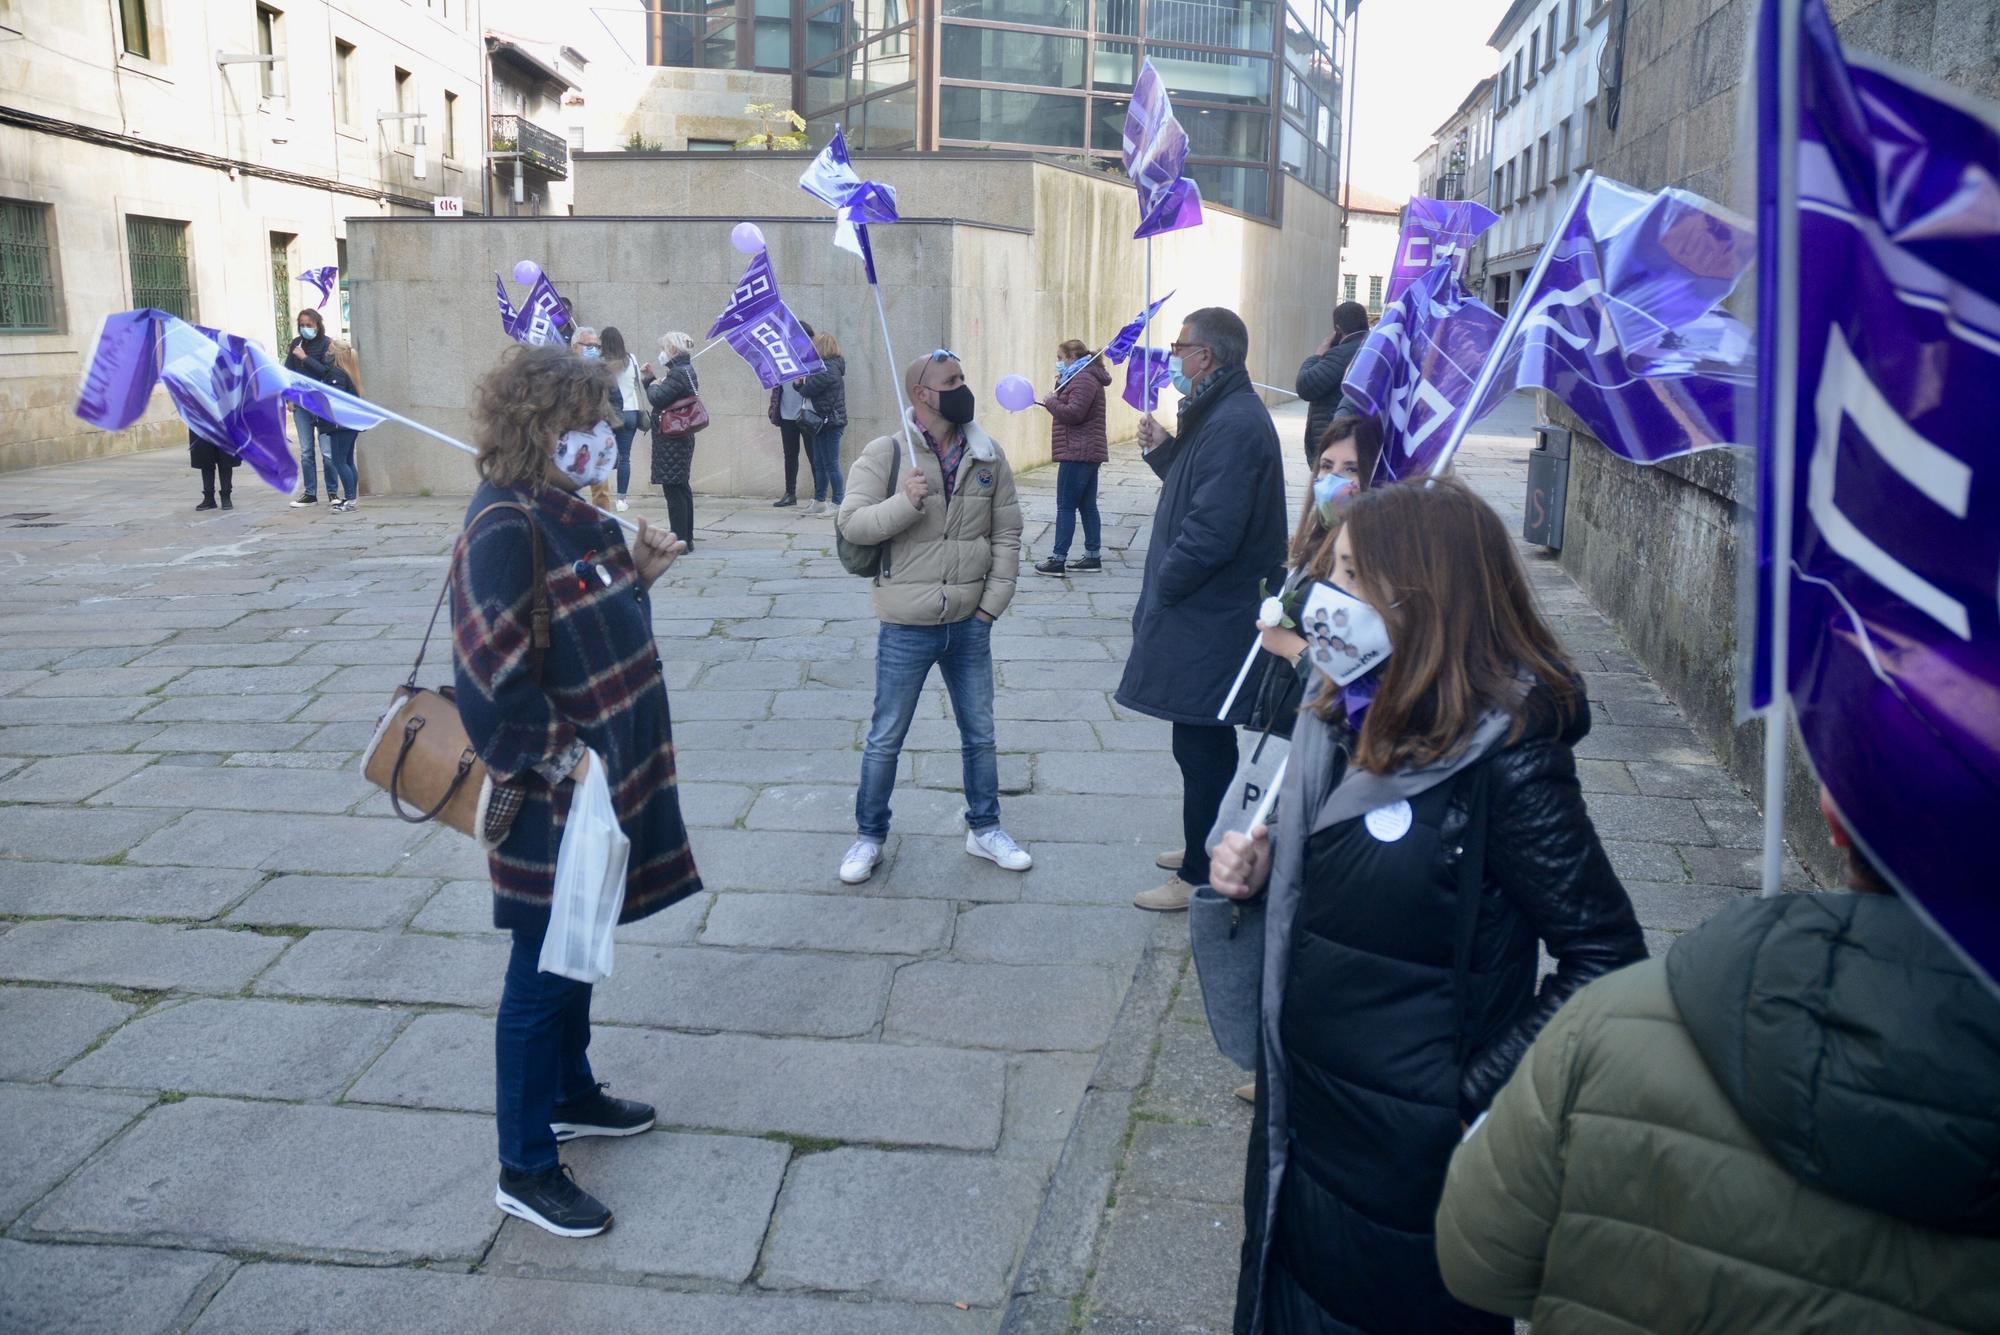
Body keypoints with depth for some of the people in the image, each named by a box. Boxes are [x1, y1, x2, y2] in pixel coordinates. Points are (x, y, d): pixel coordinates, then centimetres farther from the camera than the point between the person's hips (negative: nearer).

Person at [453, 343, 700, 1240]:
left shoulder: (563, 515, 9)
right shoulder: (504, 529, -21)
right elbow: (494, 671, -25)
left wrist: (638, 576, 2)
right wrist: (564, 760, -22)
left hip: (604, 776, 9)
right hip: (551, 802, -9)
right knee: (543, 974, 2)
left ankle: (570, 1096, 43)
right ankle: (525, 1170, 17)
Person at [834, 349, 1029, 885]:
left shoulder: (988, 456, 2)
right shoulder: (886, 453, -8)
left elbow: (1006, 534, 5)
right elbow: (852, 523, -13)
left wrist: (993, 601, -2)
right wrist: (904, 503, -28)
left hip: (970, 625, 3)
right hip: (906, 626, -3)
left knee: (980, 734, 15)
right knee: (885, 739, 9)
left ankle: (984, 829, 33)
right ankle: (869, 835, 26)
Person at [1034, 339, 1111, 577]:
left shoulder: (1084, 379, -14)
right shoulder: (1085, 378, 19)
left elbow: (1074, 413, -23)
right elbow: (1070, 410, 19)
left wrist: (1051, 402, -9)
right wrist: (1060, 387, 6)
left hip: (1078, 453, -11)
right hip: (1087, 453, 11)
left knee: (1066, 507, -8)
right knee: (1087, 506, 11)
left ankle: (1058, 559, -7)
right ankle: (1093, 557, 15)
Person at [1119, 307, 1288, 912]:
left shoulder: (1234, 425, -22)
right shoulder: (1223, 414, 13)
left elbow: (1211, 533, -27)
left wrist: (1162, 586, -15)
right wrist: (1164, 451, 8)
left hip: (1206, 622, -11)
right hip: (1208, 612, 11)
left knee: (1202, 748, 0)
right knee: (1204, 744, 21)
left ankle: (1201, 876, 11)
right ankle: (1206, 846, 35)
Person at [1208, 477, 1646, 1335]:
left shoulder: (1502, 759, -23)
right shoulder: (1347, 716, 0)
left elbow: (1604, 958, -20)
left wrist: (1476, 1094, -22)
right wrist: (1261, 870, -5)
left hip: (1408, 1141, -7)